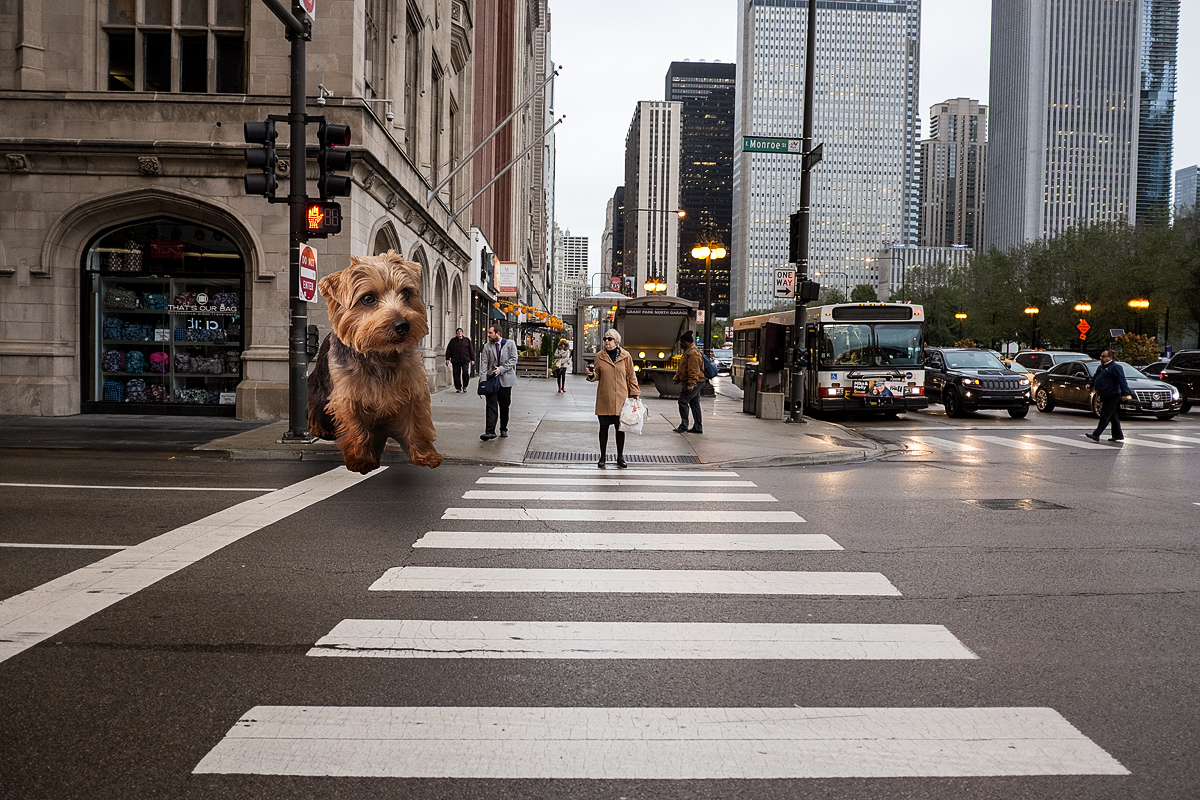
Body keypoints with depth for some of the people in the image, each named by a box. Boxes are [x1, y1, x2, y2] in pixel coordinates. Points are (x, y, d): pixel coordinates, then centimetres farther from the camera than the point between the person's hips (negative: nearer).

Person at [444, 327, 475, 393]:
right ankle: (458, 388, 12)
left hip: (465, 360, -1)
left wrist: (472, 359, 7)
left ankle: (464, 387, 4)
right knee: (456, 375, 1)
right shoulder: (452, 341, 11)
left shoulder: (467, 340, 11)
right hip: (455, 361, 1)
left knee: (465, 373, -13)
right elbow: (448, 350, 11)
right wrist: (447, 359, 2)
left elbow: (471, 350, 12)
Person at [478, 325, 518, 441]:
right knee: (491, 405, -10)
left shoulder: (510, 343, 3)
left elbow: (513, 360, -3)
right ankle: (490, 431, -16)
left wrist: (501, 369, -14)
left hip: (505, 379, -1)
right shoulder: (487, 347, 8)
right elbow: (484, 363, 2)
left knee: (504, 406, 7)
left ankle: (503, 429, 22)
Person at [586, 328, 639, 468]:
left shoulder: (626, 356, 2)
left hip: (621, 398, -1)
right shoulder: (600, 356, 3)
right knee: (603, 426, 6)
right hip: (604, 398, 1)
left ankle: (620, 457, 18)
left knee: (621, 427, 5)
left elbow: (631, 376, 7)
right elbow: (597, 376, 9)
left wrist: (635, 393, 3)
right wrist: (592, 375, -13)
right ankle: (603, 456, 18)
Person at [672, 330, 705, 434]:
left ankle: (684, 426, -9)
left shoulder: (693, 353, -16)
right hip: (696, 383, 11)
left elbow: (694, 370, -23)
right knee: (694, 403, 11)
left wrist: (691, 383, -27)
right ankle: (698, 427, 15)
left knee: (683, 401, -11)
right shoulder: (688, 351, 19)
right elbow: (682, 368, 26)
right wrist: (676, 378, 20)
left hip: (693, 382, -11)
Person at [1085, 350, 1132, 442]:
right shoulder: (1101, 367, 17)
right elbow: (1094, 377, 24)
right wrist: (1090, 383, 3)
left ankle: (1096, 435, -13)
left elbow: (1122, 381, -16)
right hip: (1105, 396, 10)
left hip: (1112, 395, -10)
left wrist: (1124, 393, -22)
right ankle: (1118, 436, 20)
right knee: (1113, 416, 14)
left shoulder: (1115, 367, -11)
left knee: (1105, 415, -9)